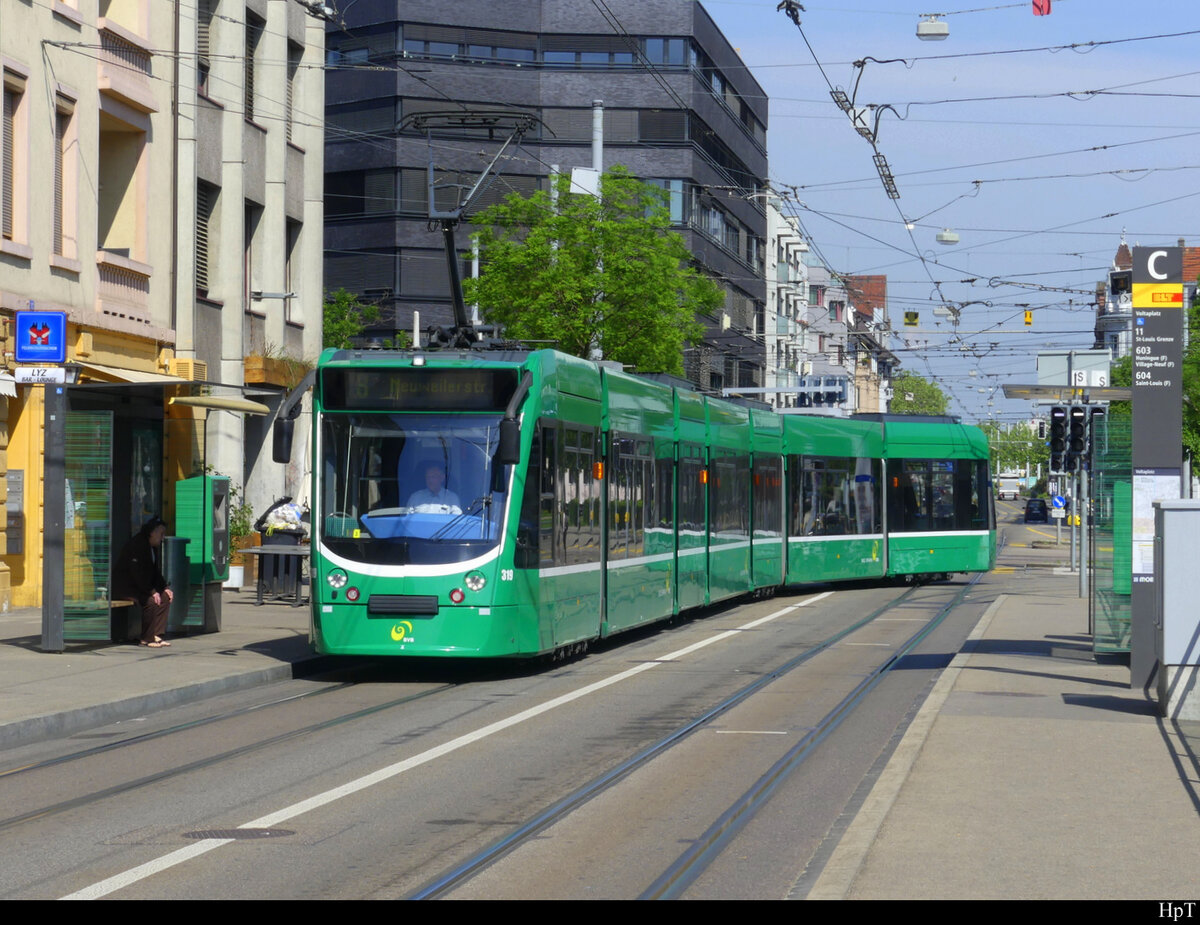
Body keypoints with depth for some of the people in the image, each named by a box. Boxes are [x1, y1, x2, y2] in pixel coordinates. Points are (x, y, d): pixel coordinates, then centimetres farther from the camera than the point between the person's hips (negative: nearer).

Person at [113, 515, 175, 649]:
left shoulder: (154, 547, 10)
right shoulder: (137, 545, -20)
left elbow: (156, 573, 18)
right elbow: (136, 573, -26)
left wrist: (164, 588, 3)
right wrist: (151, 591, -26)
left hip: (140, 586, 10)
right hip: (124, 587, -10)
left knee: (165, 596, -2)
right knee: (151, 600, -29)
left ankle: (156, 635, -3)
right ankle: (146, 639, -20)